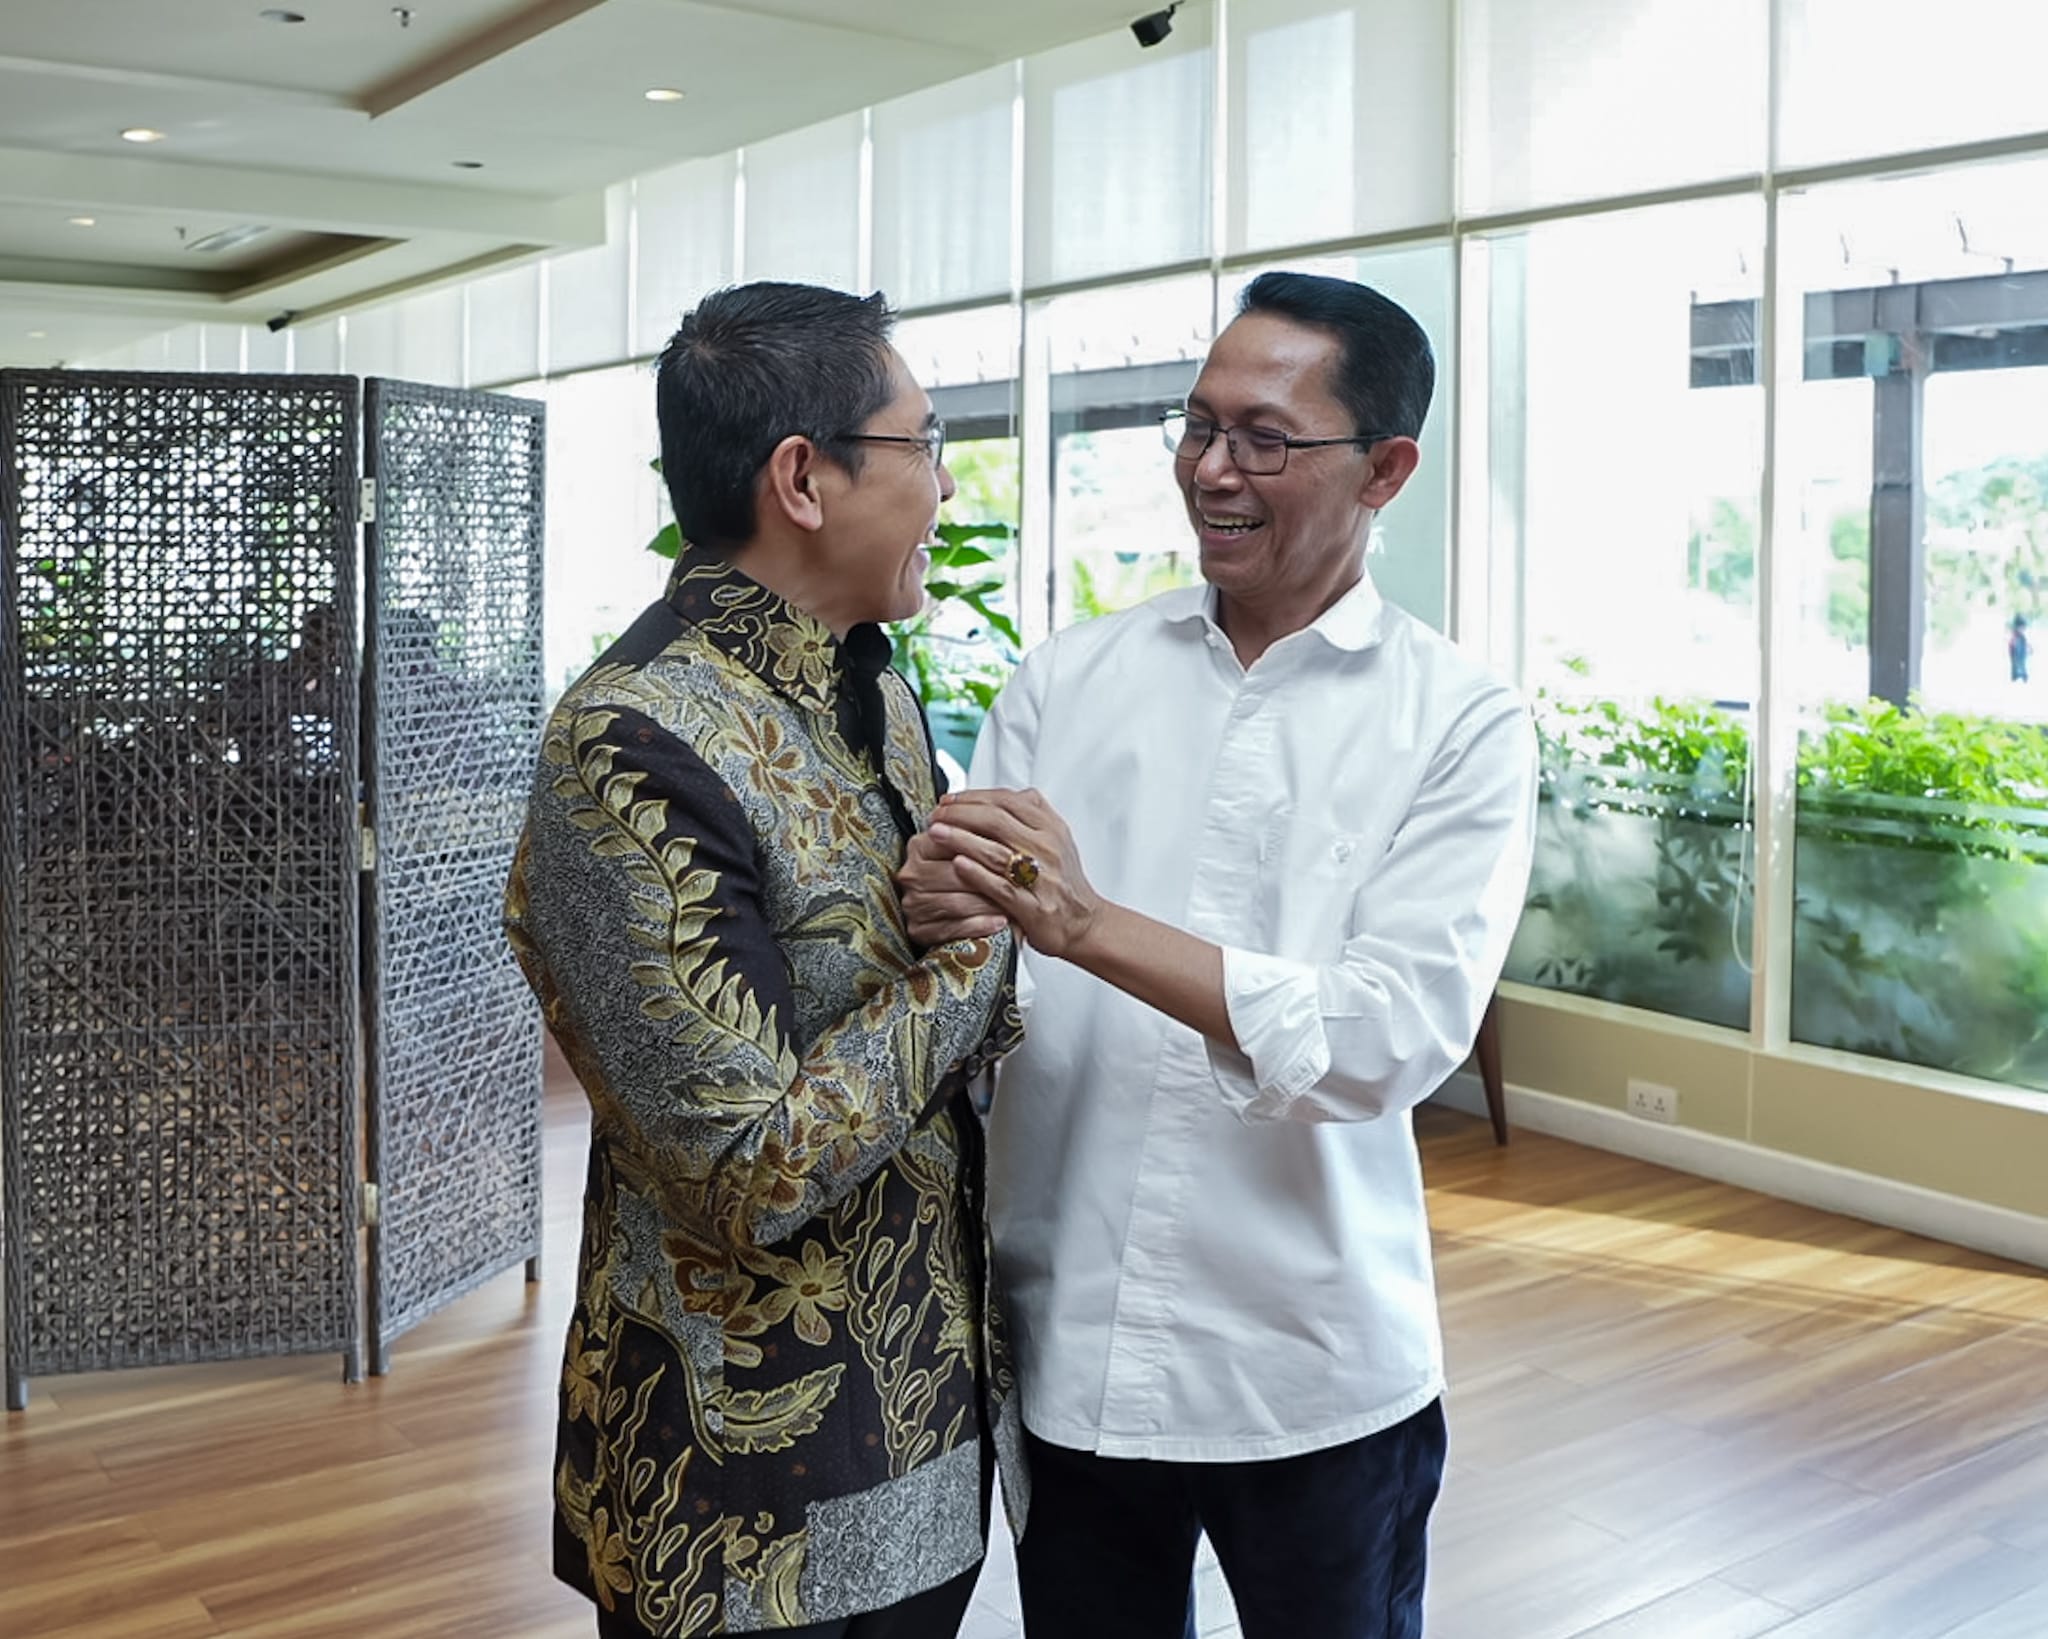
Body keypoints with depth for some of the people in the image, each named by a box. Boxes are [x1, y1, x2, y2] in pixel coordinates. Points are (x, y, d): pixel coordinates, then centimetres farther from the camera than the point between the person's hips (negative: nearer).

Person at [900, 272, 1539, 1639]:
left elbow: (1400, 1038, -16)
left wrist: (1088, 924, -25)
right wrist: (941, 911, -24)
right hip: (1065, 1342, 2)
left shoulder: (1463, 725, -5)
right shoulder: (1066, 679, 2)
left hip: (1314, 1372, -2)